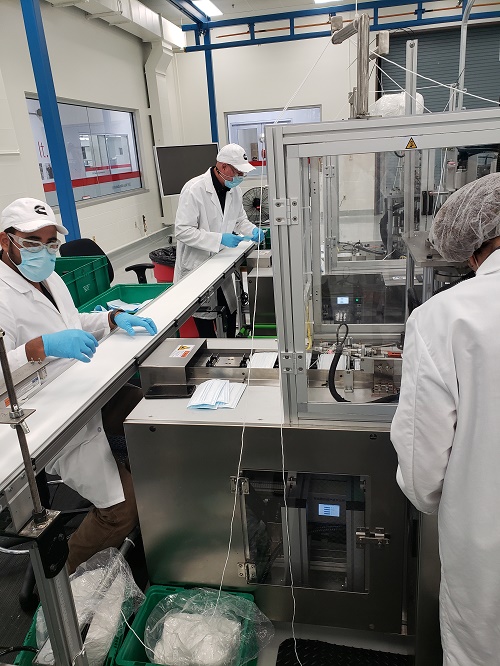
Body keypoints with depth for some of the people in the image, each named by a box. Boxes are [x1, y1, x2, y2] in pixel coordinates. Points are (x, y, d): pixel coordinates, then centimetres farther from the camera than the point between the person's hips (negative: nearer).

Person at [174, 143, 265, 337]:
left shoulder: (234, 190, 3)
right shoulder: (194, 189, -20)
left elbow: (240, 219, 17)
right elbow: (183, 231, -22)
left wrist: (252, 230, -5)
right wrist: (219, 239, -29)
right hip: (197, 267, -7)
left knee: (230, 315, 14)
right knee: (206, 321, 4)